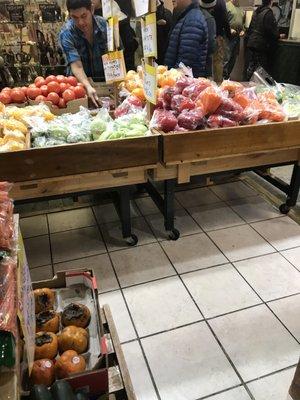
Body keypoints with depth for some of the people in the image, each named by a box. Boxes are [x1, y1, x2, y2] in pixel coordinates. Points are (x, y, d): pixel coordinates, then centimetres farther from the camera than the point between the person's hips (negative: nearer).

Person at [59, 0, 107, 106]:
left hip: (104, 80, 2)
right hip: (80, 81, -1)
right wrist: (88, 87, -42)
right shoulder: (66, 33, -15)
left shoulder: (105, 25, -9)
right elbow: (76, 65, -24)